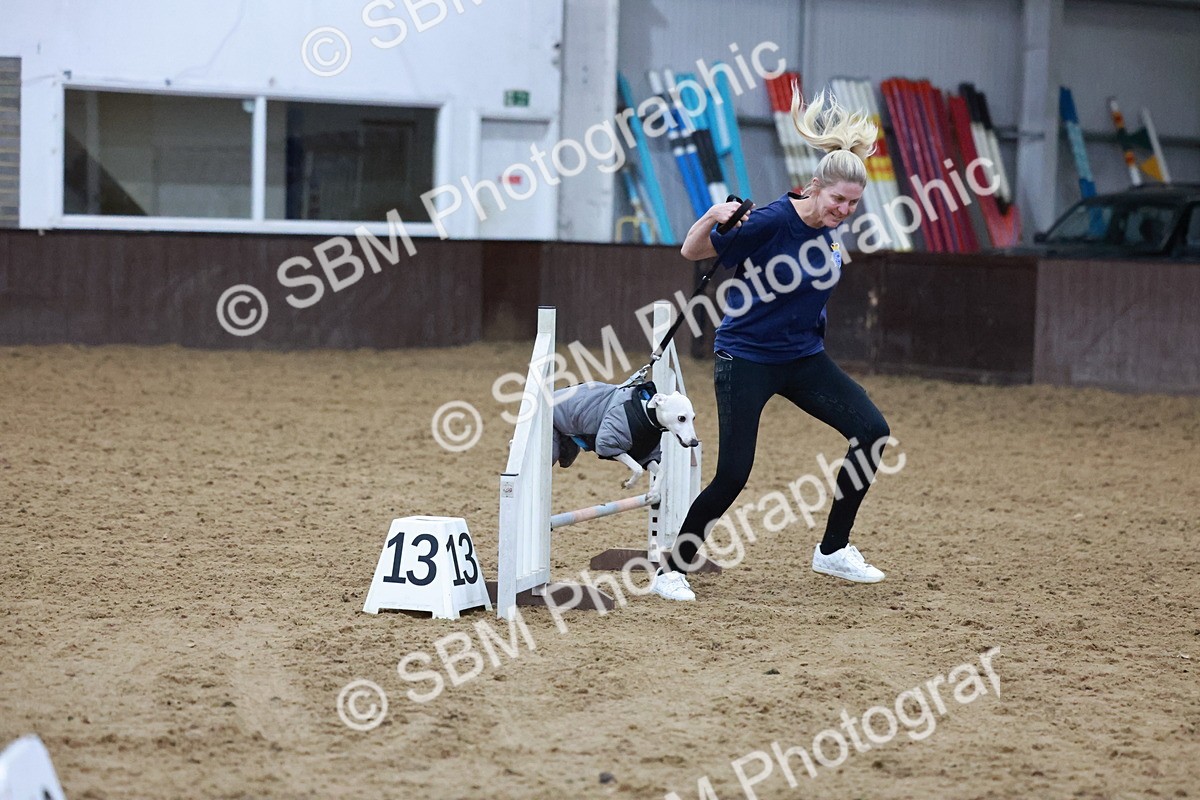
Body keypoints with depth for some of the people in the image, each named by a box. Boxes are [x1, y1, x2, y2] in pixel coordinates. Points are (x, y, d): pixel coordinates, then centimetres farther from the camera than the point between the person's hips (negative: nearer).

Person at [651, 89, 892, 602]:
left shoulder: (835, 220, -3)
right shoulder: (769, 222, -22)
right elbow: (691, 252, -15)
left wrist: (806, 121, 12)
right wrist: (713, 217, -32)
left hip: (804, 357, 7)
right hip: (746, 359, -7)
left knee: (872, 431, -8)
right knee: (732, 477, -10)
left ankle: (833, 551, 5)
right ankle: (671, 571, 8)